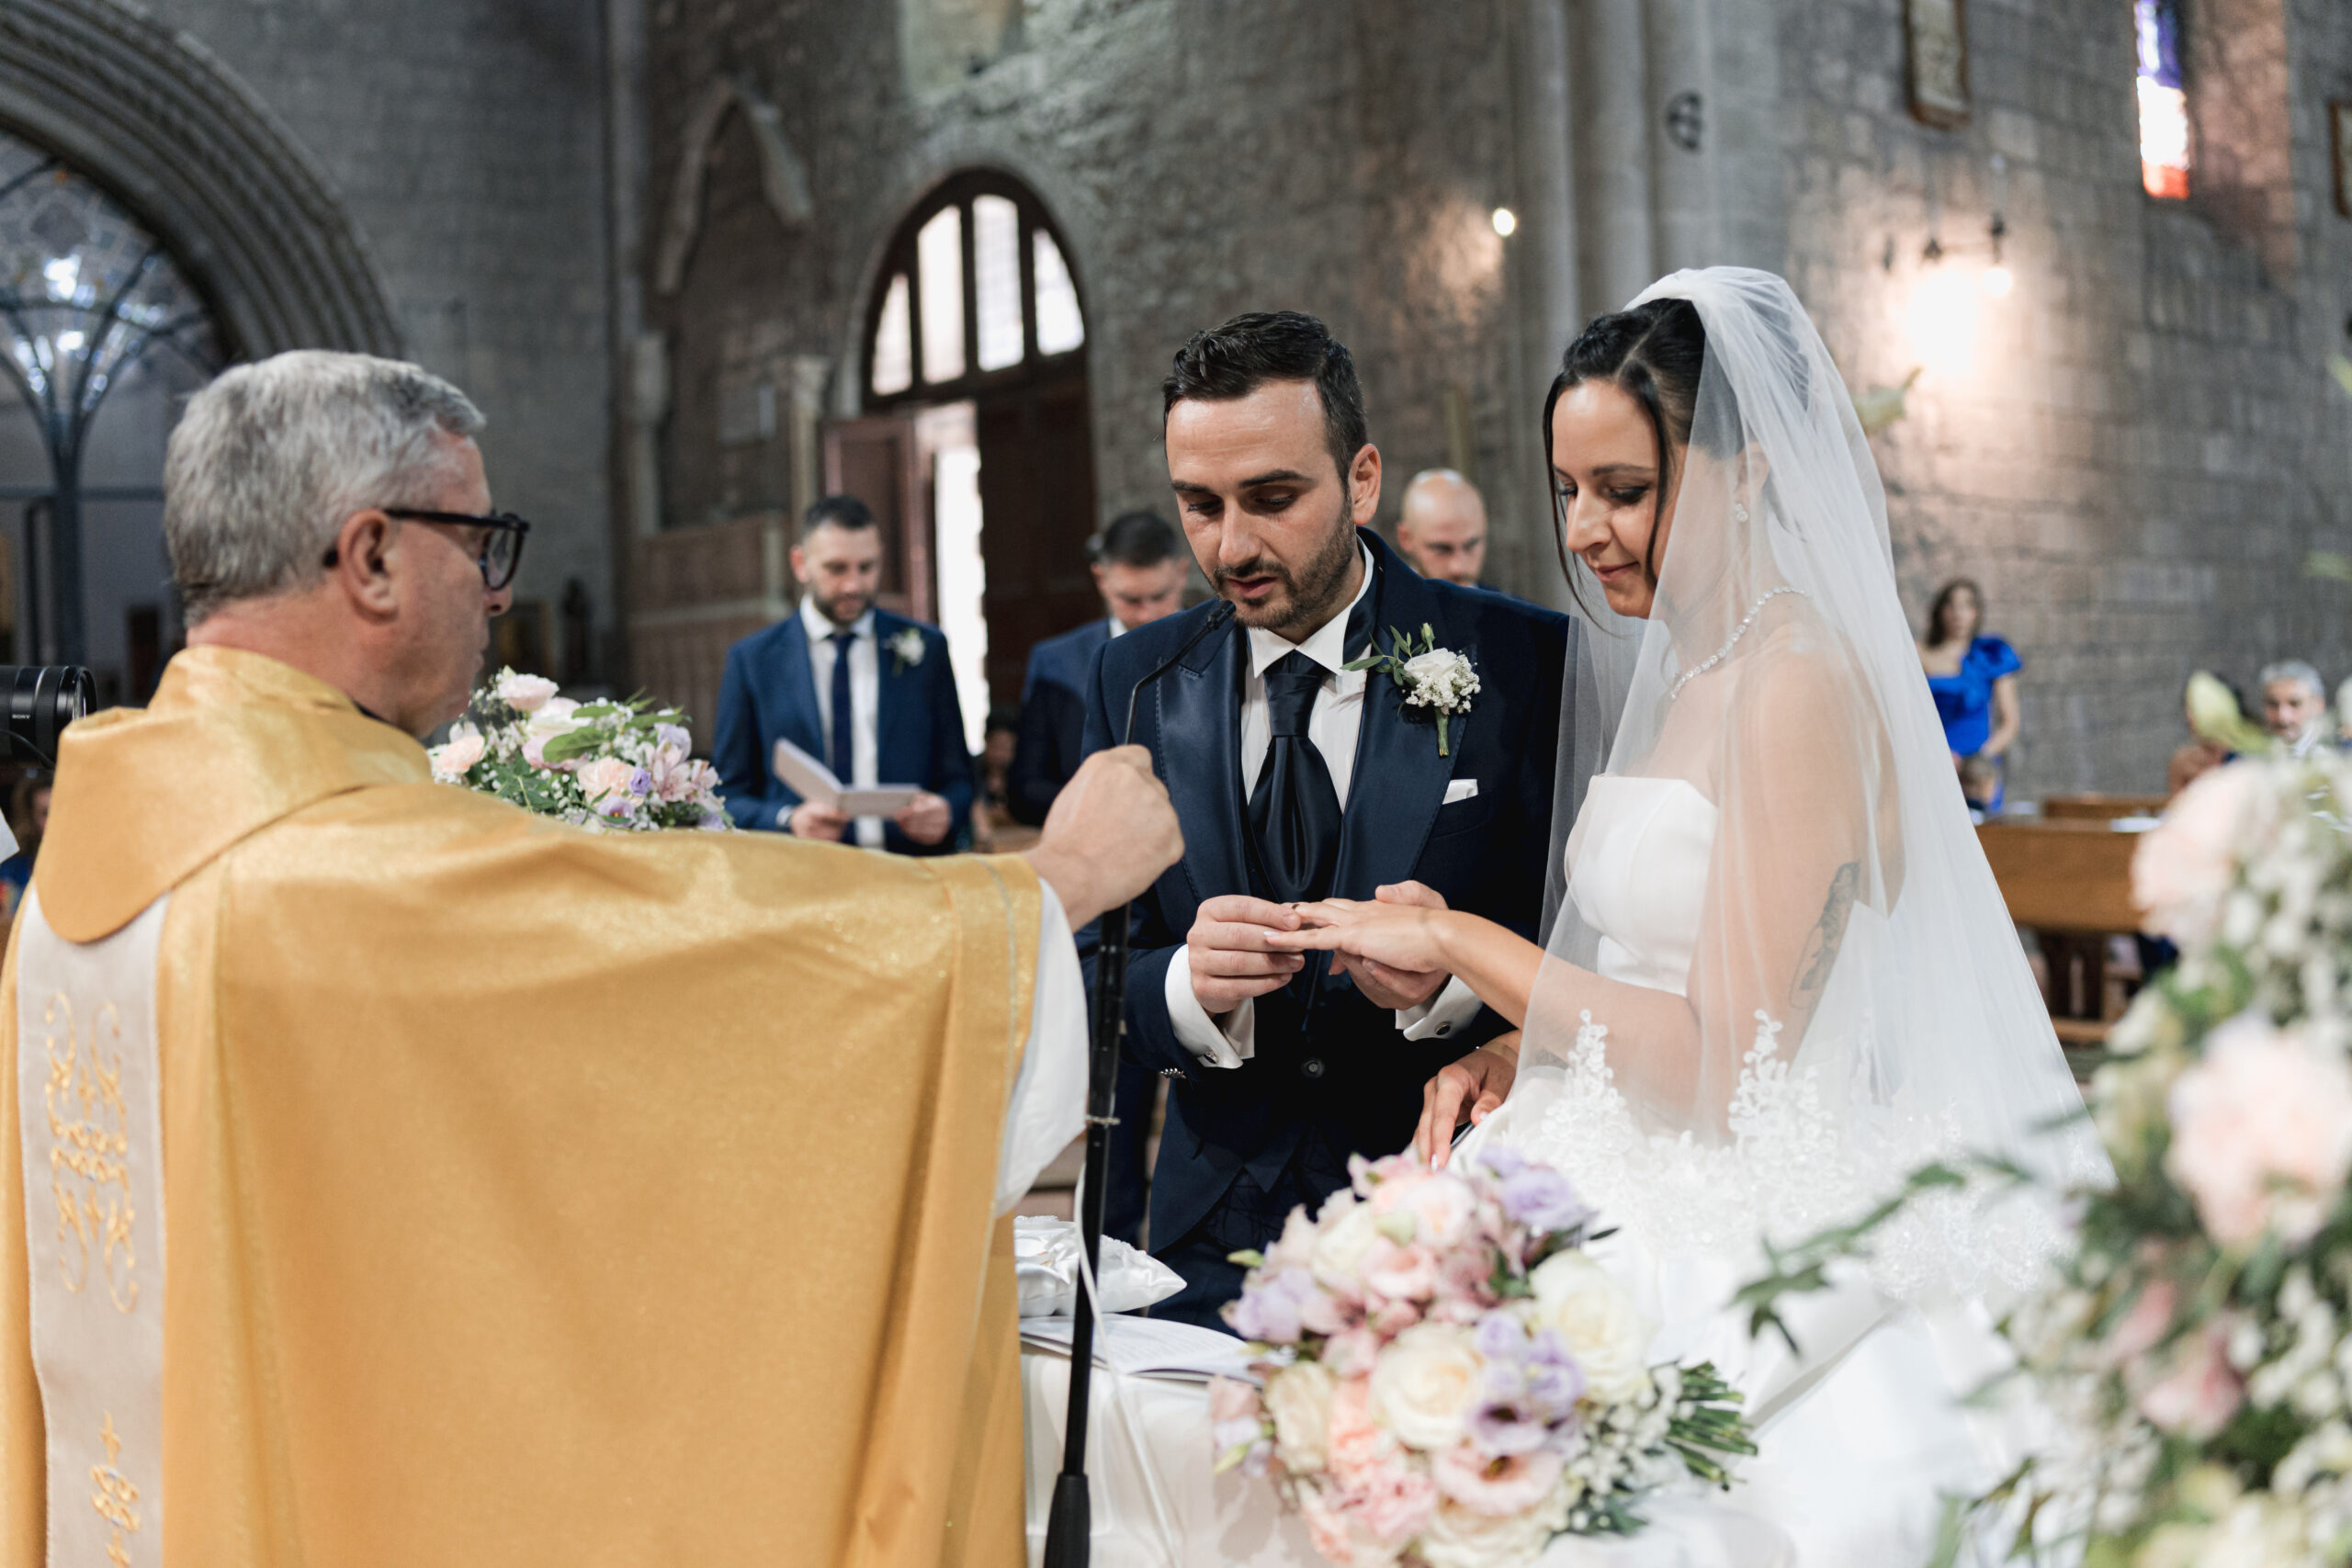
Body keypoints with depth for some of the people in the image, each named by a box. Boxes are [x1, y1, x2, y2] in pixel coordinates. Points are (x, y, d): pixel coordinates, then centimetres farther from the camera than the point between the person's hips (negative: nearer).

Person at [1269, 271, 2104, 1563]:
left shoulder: (1800, 685, -16)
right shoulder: (1683, 675, 12)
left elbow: (1723, 1065, -19)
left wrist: (1458, 943, -12)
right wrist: (1513, 1051, 1)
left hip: (1748, 1257, -8)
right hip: (1655, 1204, 8)